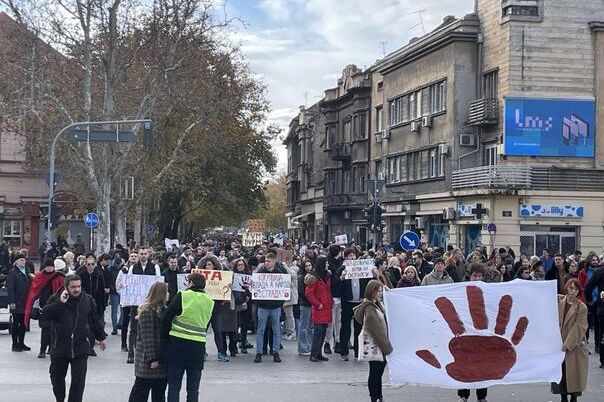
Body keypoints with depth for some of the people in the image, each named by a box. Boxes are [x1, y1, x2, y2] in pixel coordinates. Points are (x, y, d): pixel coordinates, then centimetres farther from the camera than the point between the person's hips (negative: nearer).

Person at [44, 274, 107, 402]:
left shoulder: (88, 300, 3)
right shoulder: (56, 298, -3)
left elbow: (95, 321, 14)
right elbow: (46, 314, -17)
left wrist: (101, 337, 19)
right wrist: (60, 302, -25)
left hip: (80, 348, 0)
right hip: (60, 347, 0)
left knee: (79, 380, -6)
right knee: (57, 377, 16)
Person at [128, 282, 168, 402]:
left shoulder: (162, 309, 11)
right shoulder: (148, 311, -16)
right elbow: (147, 337, -19)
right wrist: (152, 358, -20)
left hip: (162, 358, 8)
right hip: (148, 360, -8)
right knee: (141, 390, 1)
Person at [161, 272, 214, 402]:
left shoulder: (182, 296, -5)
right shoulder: (210, 302, 8)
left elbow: (166, 318, -6)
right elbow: (206, 325, 12)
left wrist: (165, 338, 4)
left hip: (177, 344, -3)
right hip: (198, 347, 3)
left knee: (174, 387, 5)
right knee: (193, 389, 11)